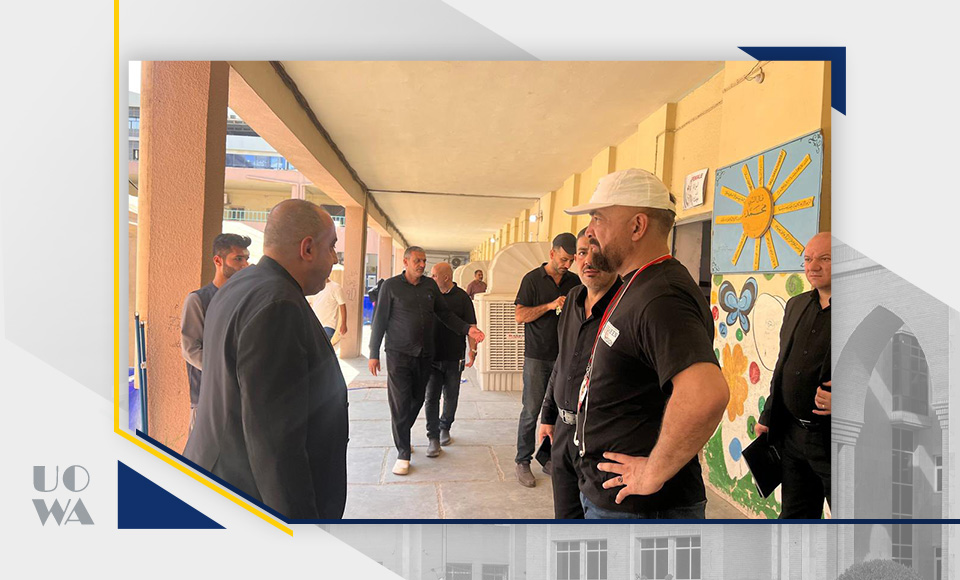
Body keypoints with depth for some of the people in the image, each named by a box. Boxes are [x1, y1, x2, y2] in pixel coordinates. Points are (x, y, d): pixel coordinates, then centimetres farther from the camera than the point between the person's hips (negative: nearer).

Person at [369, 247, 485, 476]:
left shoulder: (430, 285, 9)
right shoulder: (391, 285, -3)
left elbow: (445, 314, 13)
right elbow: (380, 320, -2)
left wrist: (467, 329, 0)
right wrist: (374, 354, -4)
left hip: (424, 354, 4)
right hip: (399, 354, -4)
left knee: (417, 400, 11)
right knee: (400, 403, -3)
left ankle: (401, 434, 34)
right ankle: (403, 453, 9)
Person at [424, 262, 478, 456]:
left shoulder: (462, 297, -3)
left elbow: (470, 326, -2)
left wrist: (473, 350, -8)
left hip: (454, 358, -1)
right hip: (432, 357, 1)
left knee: (451, 398, 12)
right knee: (431, 398, -3)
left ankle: (445, 428, 32)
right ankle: (433, 438, 4)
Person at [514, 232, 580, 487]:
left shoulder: (574, 281, 10)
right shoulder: (533, 279, -2)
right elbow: (520, 315, -8)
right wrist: (551, 306, -18)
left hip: (564, 355, 4)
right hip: (537, 356, -4)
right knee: (531, 411, 0)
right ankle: (523, 462, 12)